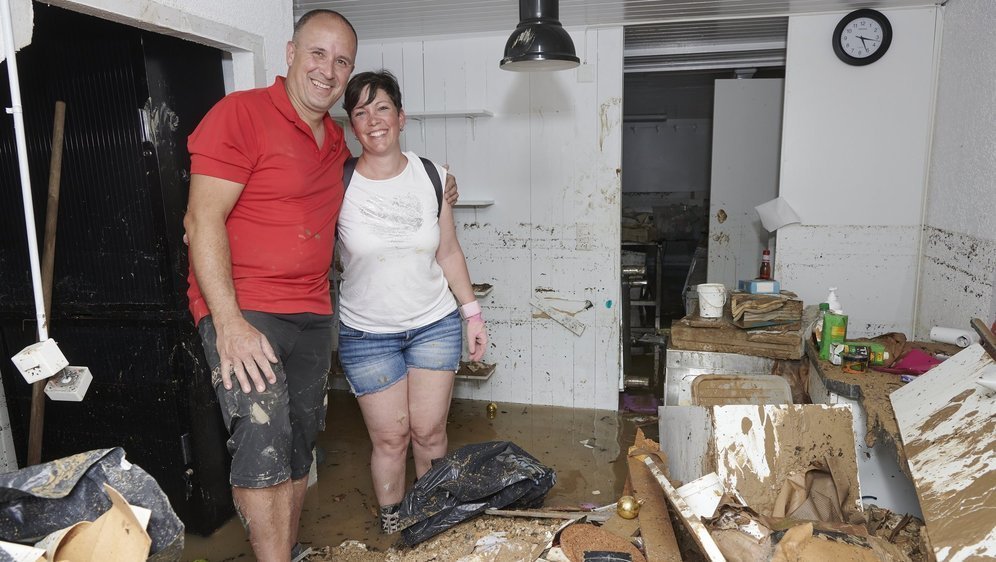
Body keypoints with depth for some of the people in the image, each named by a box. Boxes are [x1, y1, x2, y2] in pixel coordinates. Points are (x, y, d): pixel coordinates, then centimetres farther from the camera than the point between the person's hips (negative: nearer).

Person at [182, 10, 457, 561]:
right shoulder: (241, 113, -8)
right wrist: (230, 323, -22)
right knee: (263, 441, -18)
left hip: (311, 316, 7)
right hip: (242, 312, -6)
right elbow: (202, 220, -14)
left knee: (298, 452, 12)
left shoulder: (338, 141, 13)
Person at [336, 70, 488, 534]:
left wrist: (472, 313, 6)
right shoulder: (339, 183, -11)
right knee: (389, 438, 5)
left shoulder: (432, 177, -2)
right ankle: (391, 527, 30)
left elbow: (449, 253, 5)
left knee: (429, 431, 8)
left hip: (435, 324, 2)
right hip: (367, 333, -2)